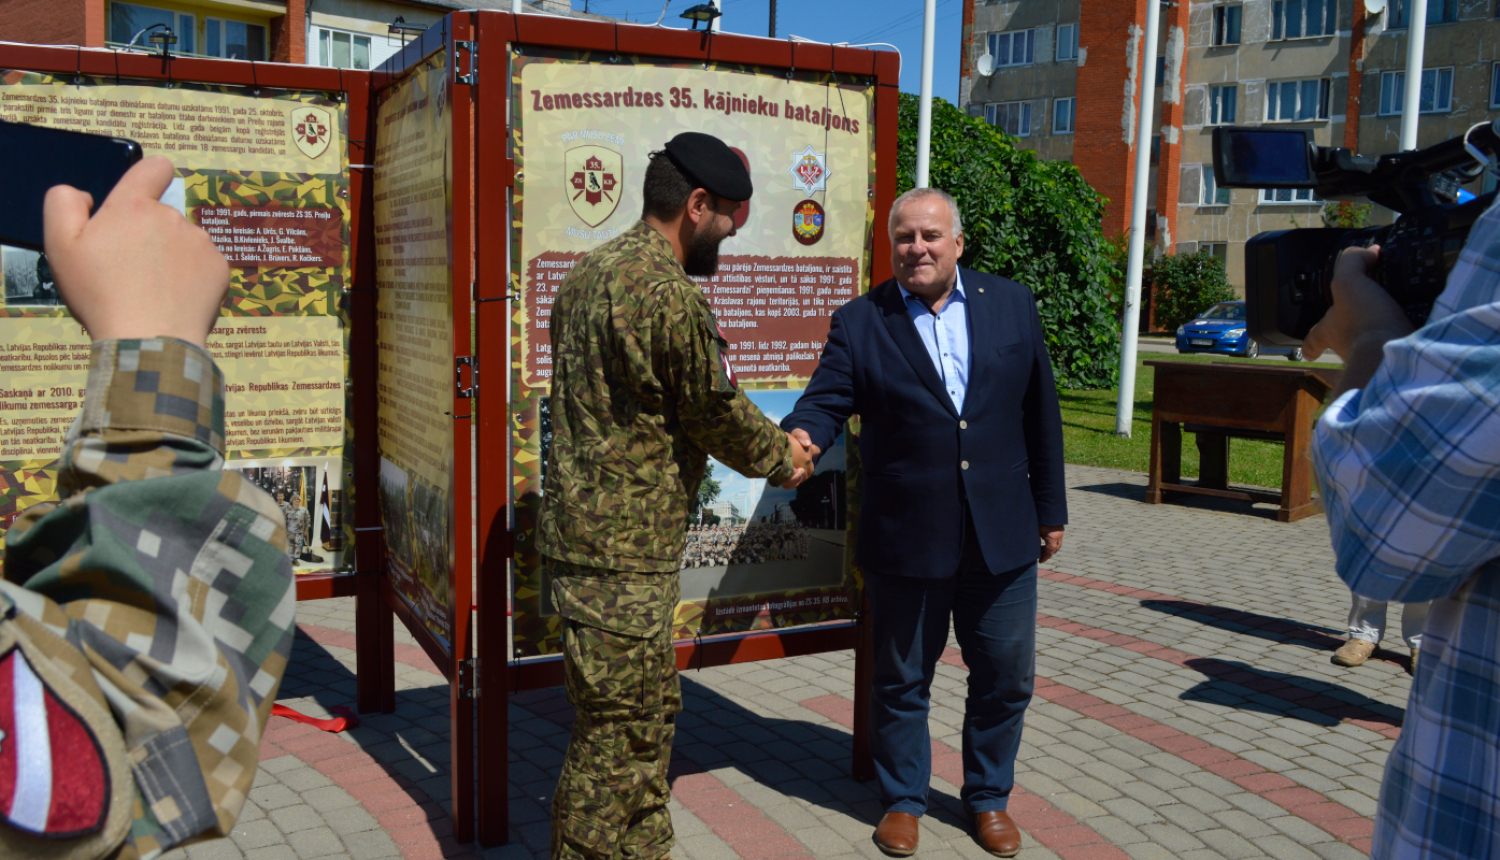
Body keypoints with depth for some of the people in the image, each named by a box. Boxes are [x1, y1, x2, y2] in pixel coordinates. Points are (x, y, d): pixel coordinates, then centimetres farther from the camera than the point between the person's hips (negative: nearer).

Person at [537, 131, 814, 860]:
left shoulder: (592, 270, 12)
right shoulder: (669, 293, -19)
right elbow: (717, 411, -12)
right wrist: (782, 459, 9)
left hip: (584, 523, 10)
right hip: (622, 552, -10)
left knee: (649, 713, 21)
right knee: (618, 735, 1)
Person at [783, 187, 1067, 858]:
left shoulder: (1013, 305, 4)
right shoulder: (859, 322, -1)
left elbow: (1040, 414, 7)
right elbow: (826, 400, -8)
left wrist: (1050, 509, 8)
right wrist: (801, 437, -32)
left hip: (1002, 538, 2)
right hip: (905, 543, -2)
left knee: (1005, 678, 14)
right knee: (901, 680, 12)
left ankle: (989, 797, 36)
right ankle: (903, 799, 33)